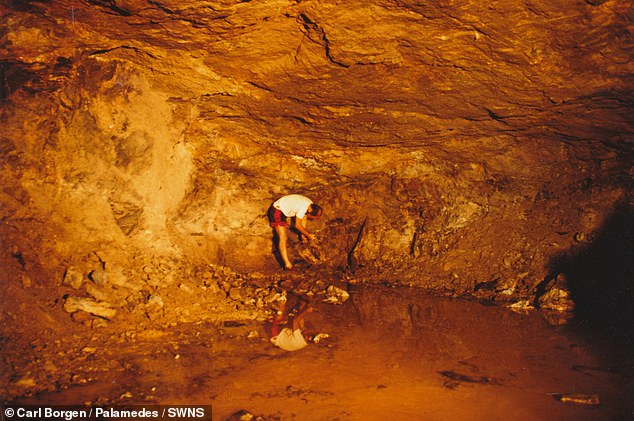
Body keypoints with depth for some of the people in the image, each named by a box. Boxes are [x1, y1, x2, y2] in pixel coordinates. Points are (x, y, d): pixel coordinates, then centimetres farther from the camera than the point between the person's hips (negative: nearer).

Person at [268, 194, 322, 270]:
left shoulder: (311, 205, -4)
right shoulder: (303, 207, -31)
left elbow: (304, 216, 10)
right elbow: (297, 225, -21)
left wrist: (303, 235, 11)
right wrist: (308, 235, -9)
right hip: (277, 211, -9)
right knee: (283, 238, -20)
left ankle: (302, 238, 17)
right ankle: (287, 263, -29)